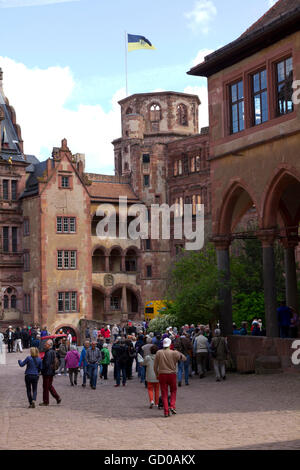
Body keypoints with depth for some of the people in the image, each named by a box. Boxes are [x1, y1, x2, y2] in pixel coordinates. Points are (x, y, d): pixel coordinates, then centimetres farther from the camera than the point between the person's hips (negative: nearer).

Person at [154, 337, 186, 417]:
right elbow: (184, 358, 4)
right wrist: (178, 353, 17)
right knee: (173, 391, 20)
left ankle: (166, 411, 4)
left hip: (162, 375, 1)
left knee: (164, 393, 7)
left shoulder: (158, 353, -3)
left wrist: (157, 375, 12)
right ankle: (172, 406, 4)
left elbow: (155, 366, 0)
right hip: (172, 374, -1)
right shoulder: (174, 353, -8)